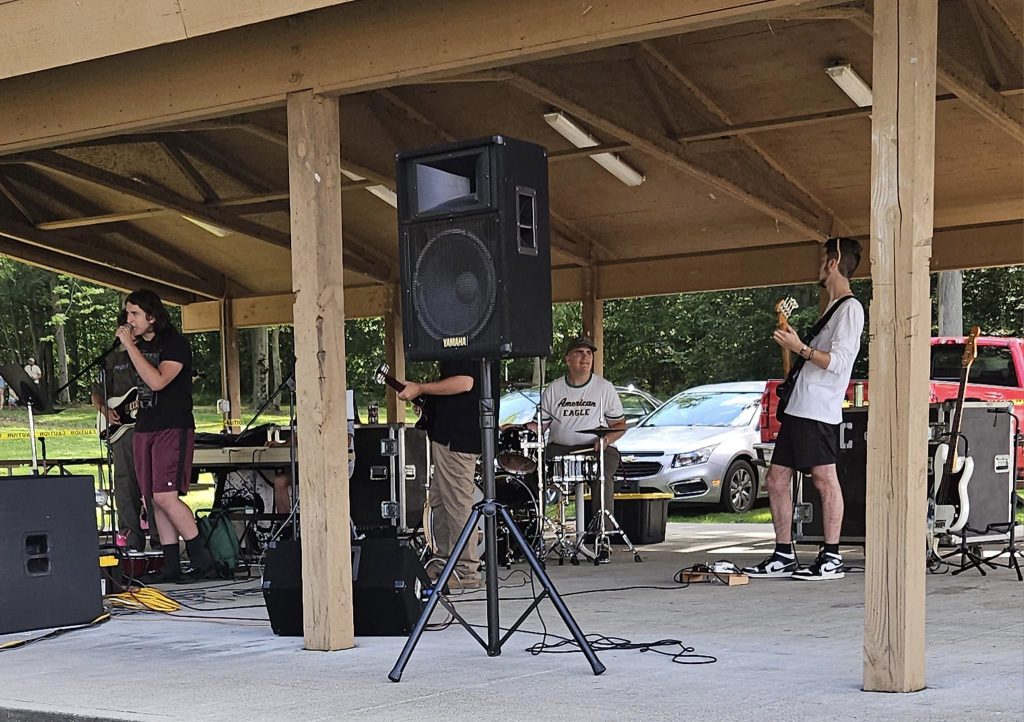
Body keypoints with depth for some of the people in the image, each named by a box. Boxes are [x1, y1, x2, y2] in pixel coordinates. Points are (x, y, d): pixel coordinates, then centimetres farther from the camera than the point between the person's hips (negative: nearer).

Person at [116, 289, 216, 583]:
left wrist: (130, 346, -21)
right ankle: (171, 569, 9)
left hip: (173, 428, -8)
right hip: (144, 429, 8)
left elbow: (157, 381, -24)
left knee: (166, 497, -17)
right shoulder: (139, 345, 13)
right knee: (156, 500, 5)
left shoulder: (175, 344, -10)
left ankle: (203, 563, -9)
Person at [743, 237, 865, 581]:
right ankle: (784, 557, 12)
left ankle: (831, 558, -4)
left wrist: (801, 347, -17)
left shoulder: (851, 308, -6)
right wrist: (792, 338, 20)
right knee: (776, 479, 8)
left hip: (819, 410, -10)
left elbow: (839, 362, -16)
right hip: (798, 407, 10)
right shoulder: (831, 307, 25)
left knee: (825, 479, -8)